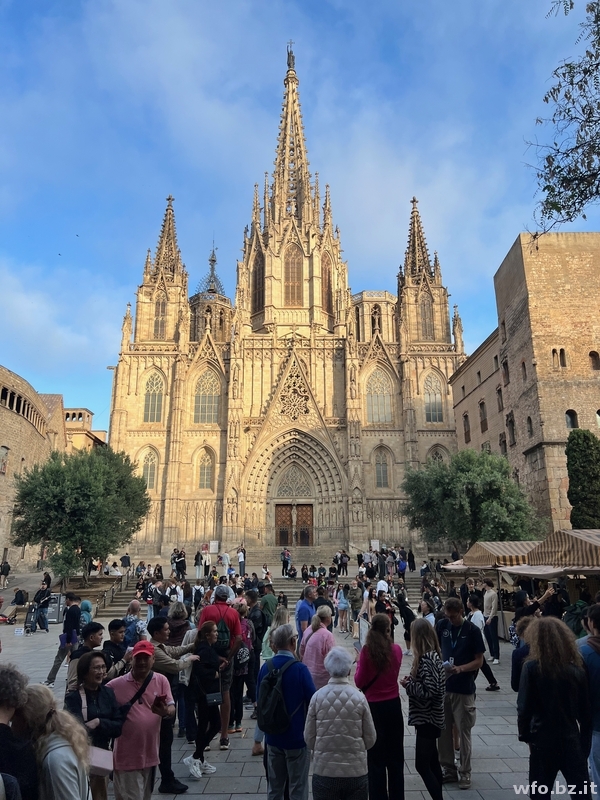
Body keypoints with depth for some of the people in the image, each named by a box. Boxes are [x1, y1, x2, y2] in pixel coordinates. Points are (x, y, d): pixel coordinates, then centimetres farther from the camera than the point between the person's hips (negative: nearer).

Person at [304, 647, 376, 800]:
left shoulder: (317, 697, -10)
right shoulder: (359, 698, -10)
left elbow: (309, 739, -2)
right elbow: (370, 740, -1)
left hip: (323, 772, 0)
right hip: (356, 772, 0)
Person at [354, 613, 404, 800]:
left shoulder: (367, 651, -18)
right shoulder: (396, 649, -8)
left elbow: (359, 682, -11)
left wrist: (359, 664, 2)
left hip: (374, 706, -3)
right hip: (393, 704, 3)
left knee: (376, 756, 12)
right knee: (395, 754, 20)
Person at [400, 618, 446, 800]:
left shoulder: (426, 659, -25)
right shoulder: (434, 655, 4)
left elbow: (429, 692, -26)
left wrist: (408, 684, -17)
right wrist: (412, 680, 2)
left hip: (427, 718, -10)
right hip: (430, 716, 10)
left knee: (422, 765, -1)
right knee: (432, 761, 19)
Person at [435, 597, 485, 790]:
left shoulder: (473, 630, -10)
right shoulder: (441, 625, -2)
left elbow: (479, 661, -7)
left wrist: (461, 668, -22)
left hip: (464, 689, -3)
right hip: (442, 686, 3)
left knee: (463, 732, 7)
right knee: (443, 730, 11)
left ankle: (465, 773, 23)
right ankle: (448, 769, 26)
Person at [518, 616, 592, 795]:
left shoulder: (532, 667, -13)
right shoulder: (577, 668, -3)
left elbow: (524, 707, -14)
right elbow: (586, 712, 3)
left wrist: (524, 734, 1)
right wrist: (585, 744, 13)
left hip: (543, 740, -3)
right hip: (572, 740, 3)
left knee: (540, 792, 13)